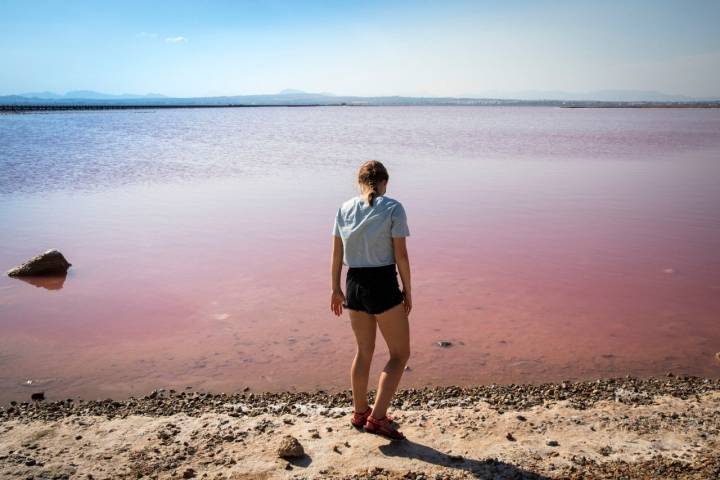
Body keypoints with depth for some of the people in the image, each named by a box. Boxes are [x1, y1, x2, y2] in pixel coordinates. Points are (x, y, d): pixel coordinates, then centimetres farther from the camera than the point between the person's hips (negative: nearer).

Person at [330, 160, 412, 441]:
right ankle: (377, 417, 3)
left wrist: (335, 290, 16)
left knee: (364, 351, 21)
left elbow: (337, 254, 7)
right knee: (400, 354, 9)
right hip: (383, 285, -5)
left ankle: (360, 413, 32)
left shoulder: (345, 209, 5)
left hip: (354, 284, 5)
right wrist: (408, 291, 0)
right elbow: (401, 255, -9)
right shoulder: (393, 208, -8)